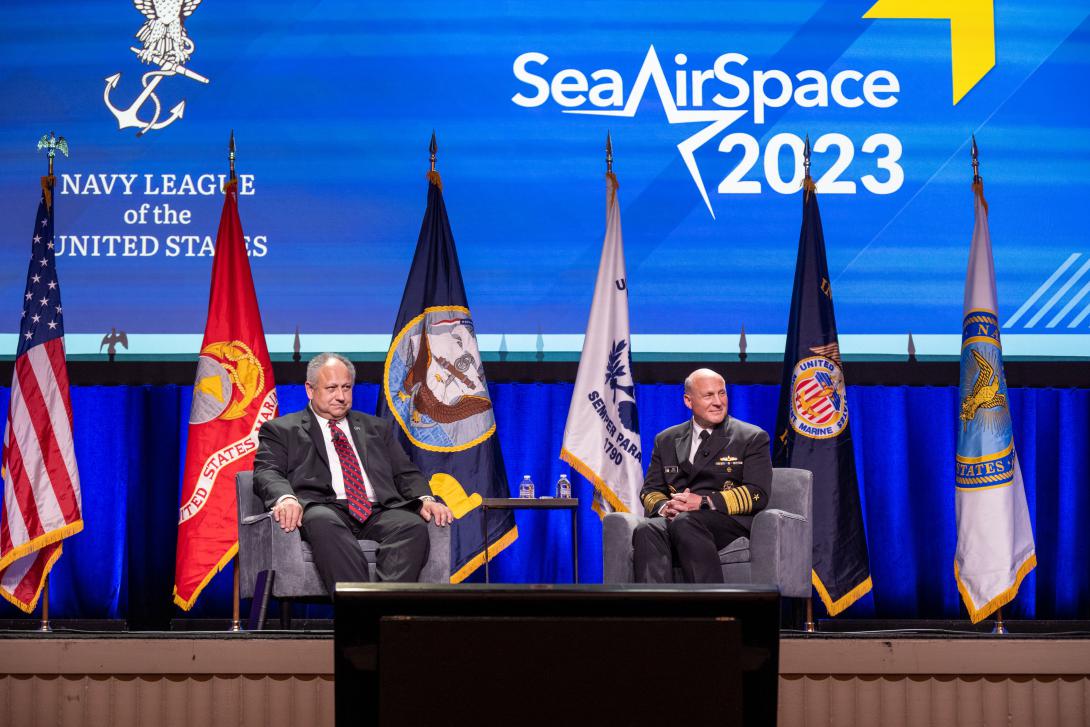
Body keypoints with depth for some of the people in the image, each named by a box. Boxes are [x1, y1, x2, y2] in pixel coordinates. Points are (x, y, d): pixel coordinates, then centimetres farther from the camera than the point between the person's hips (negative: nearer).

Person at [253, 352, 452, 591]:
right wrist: (285, 498, -21)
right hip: (325, 510, -3)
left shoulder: (377, 428, 30)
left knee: (414, 525, -31)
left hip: (378, 512, 3)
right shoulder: (281, 430, 19)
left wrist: (425, 499, 0)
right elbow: (267, 472, 4)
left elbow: (405, 473, 24)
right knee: (323, 522, -40)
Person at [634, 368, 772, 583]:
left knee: (685, 523, -36)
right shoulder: (667, 440, 22)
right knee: (647, 531, -31)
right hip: (675, 519, 3)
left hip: (729, 521, -3)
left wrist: (704, 502, -13)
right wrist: (664, 507, -7)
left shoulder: (752, 438, 10)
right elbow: (650, 490, 19)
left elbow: (757, 494, -1)